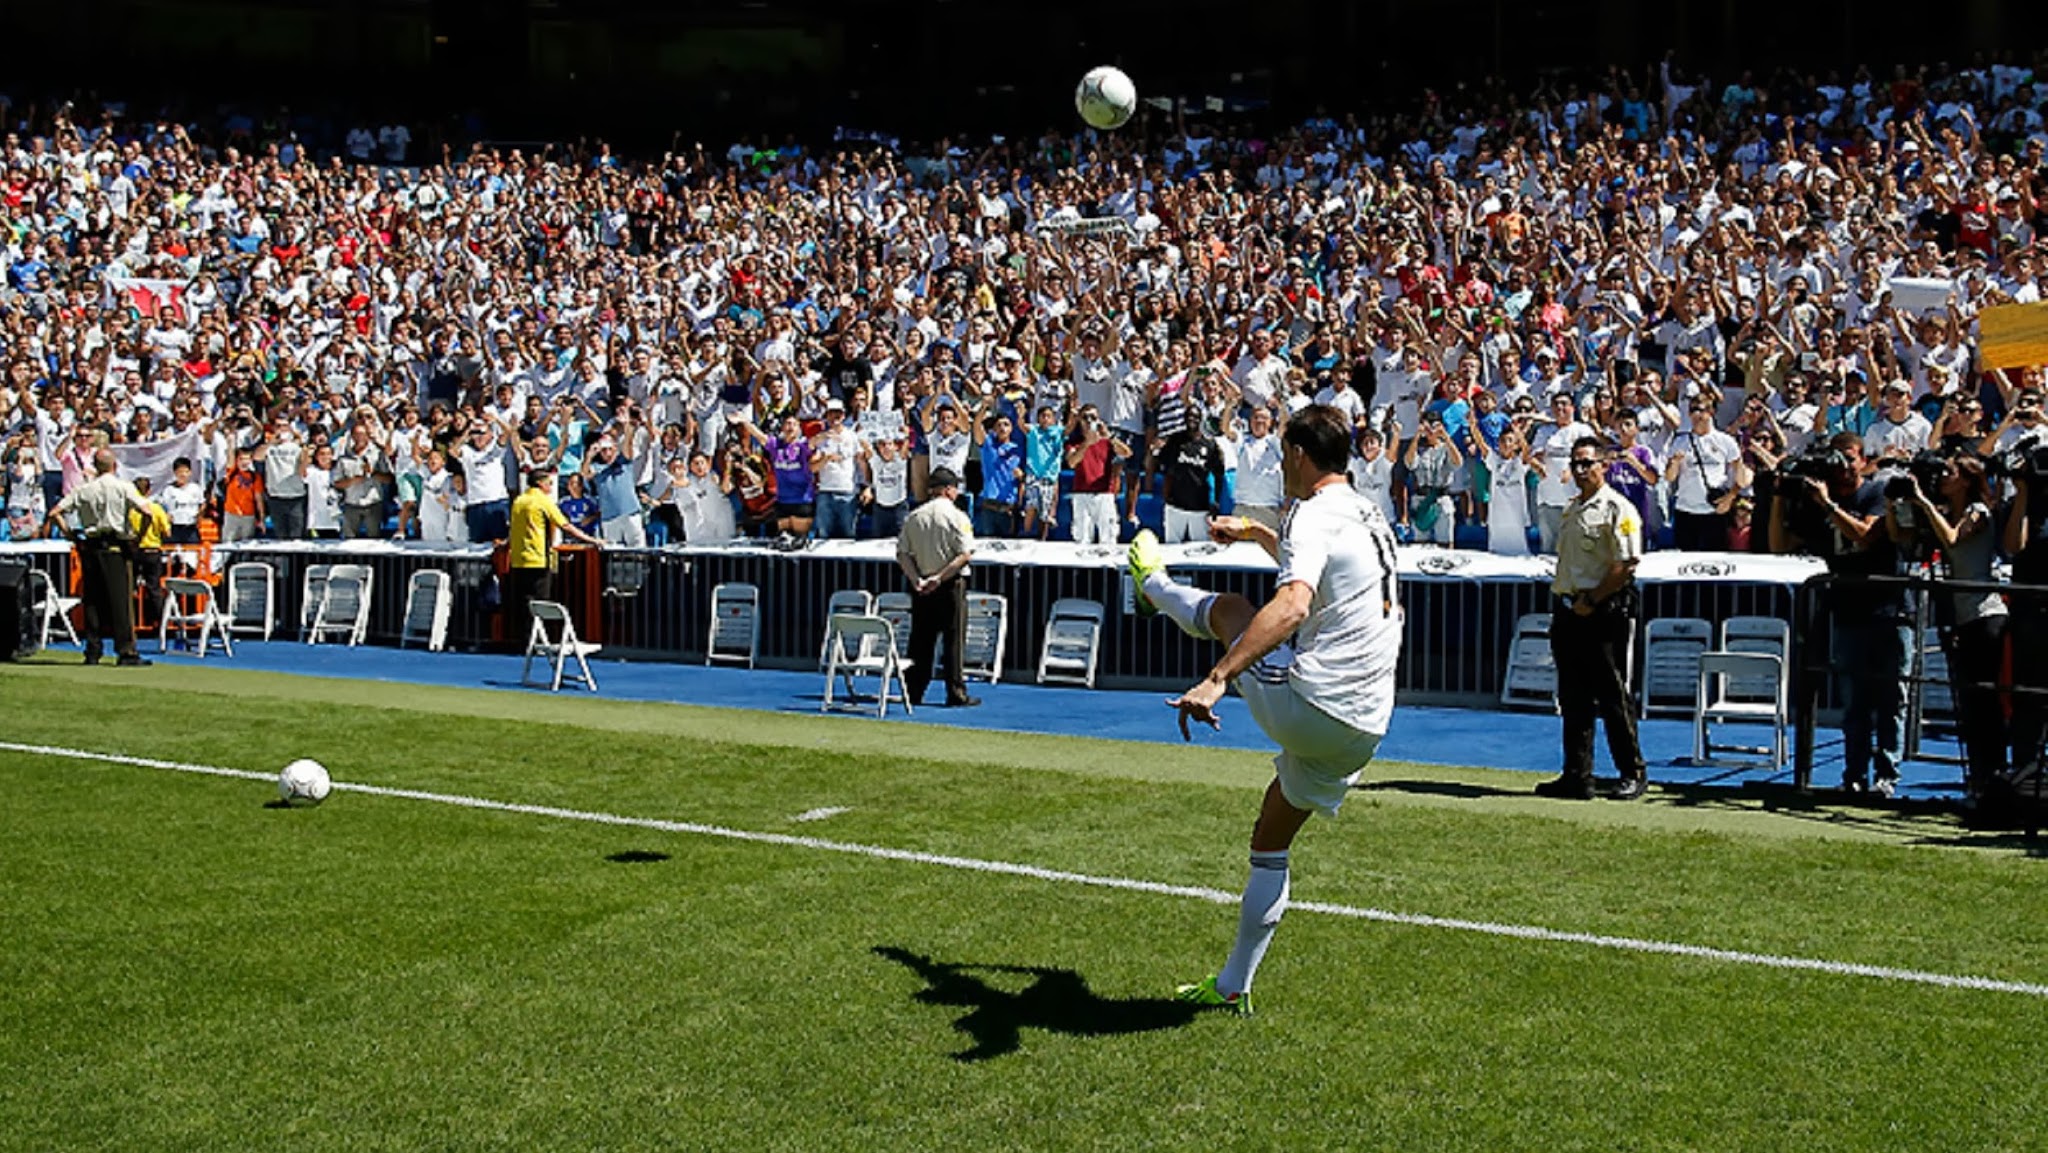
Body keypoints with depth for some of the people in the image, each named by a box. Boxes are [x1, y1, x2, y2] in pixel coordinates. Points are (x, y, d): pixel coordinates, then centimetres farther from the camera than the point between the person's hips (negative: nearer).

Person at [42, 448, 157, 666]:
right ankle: (126, 652, -6)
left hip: (89, 548, 4)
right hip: (115, 548, -4)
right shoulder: (123, 487, -4)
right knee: (121, 599, -3)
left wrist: (71, 535, 9)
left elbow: (55, 513, 3)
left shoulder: (83, 490, 7)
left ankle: (93, 651, 11)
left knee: (92, 599, 9)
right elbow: (148, 512, -14)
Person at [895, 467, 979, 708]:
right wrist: (940, 578, -15)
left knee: (921, 640, 10)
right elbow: (965, 555, -16)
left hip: (921, 586, 4)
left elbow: (902, 553, 2)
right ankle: (956, 694, 1)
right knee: (954, 639, 1)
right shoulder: (956, 516, -8)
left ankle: (913, 691, 11)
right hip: (951, 586, -4)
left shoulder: (913, 517, 5)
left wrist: (916, 579, -6)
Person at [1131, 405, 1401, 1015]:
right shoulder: (1370, 516, 16)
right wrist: (1254, 531, 51)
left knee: (1229, 608, 20)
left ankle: (1155, 586, 53)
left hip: (1301, 705, -7)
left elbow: (1292, 604, -33)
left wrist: (1216, 680, -41)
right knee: (1270, 848, 24)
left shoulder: (1314, 515, -12)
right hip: (1362, 731, 8)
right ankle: (1233, 985, 32)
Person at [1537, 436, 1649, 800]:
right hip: (1568, 610, 8)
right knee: (1573, 698, 8)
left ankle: (1633, 773, 9)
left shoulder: (1616, 509, -9)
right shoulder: (1572, 508, 17)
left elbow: (1626, 565, -17)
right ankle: (1577, 776, 13)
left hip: (1604, 613, -8)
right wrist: (1562, 602, 14)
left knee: (1612, 697, -3)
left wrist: (1591, 601, -16)